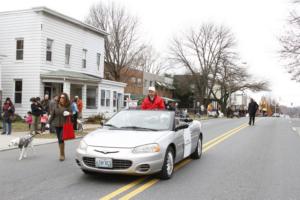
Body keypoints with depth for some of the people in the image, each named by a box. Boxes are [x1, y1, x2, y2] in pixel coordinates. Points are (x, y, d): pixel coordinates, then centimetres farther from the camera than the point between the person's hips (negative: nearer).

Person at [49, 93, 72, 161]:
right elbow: (52, 114, 9)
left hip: (64, 125, -3)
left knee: (61, 139, -12)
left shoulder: (68, 106, -2)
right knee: (59, 139, 9)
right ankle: (62, 154, 23)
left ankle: (62, 154, 1)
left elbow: (71, 114, 2)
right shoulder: (56, 105, 5)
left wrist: (68, 114, -21)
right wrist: (49, 122, 6)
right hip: (57, 125, 3)